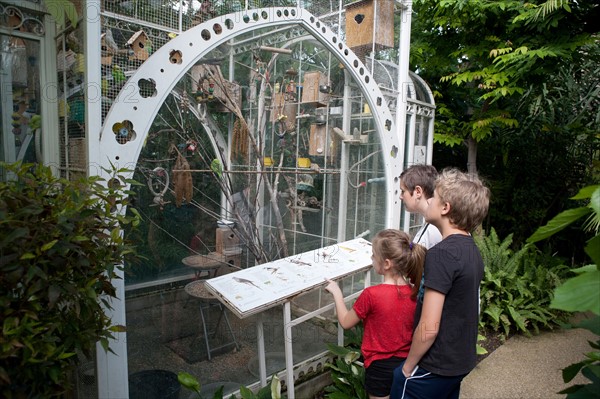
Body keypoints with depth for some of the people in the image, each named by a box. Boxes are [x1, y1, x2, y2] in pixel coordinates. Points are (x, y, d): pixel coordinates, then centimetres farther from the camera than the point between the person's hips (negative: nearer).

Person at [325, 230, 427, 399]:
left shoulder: (371, 295, -26)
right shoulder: (415, 293, -12)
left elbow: (345, 322, -9)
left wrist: (336, 292, 1)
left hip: (380, 367, -4)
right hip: (407, 363, 4)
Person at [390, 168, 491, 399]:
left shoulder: (442, 254, -25)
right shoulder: (472, 250, 2)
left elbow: (428, 328, -25)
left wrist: (408, 367, -13)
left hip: (434, 368, -8)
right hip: (461, 362, 8)